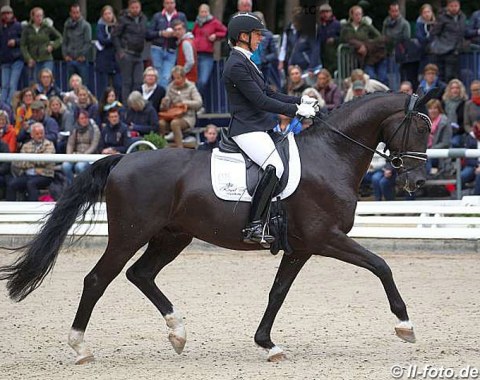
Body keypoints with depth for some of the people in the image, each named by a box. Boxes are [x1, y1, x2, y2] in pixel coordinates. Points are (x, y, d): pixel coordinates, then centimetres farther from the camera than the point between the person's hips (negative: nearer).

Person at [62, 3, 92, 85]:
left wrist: (82, 55, -13)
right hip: (70, 60, 4)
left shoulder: (85, 25, -2)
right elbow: (64, 42, 14)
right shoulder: (67, 25, 11)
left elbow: (88, 42, -7)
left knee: (83, 83, -4)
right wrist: (65, 54, 2)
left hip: (81, 60, -4)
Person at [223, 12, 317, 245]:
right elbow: (261, 101, -19)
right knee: (275, 166, -30)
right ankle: (254, 226, -32)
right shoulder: (236, 65, -15)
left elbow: (268, 94, 22)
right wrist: (296, 110, -14)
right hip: (247, 129, -11)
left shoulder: (245, 62, 18)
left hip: (260, 127, 11)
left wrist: (300, 101, 11)